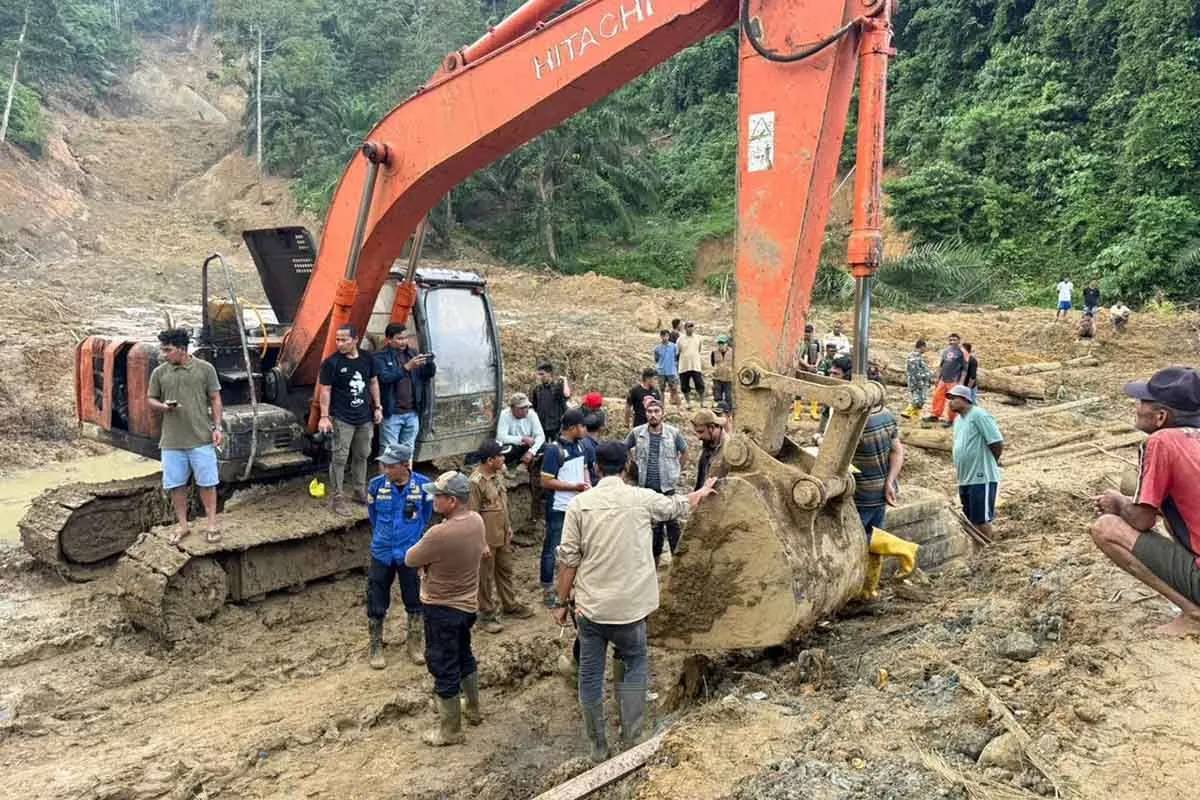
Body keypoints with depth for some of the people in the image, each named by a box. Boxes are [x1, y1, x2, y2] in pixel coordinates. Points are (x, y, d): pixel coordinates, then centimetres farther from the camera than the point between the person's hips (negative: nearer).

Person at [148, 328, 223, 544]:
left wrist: (217, 427, -5)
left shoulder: (205, 369, -2)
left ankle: (211, 523, 16)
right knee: (175, 484, 9)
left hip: (201, 439, -2)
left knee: (206, 482, 4)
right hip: (172, 441, 2)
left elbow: (215, 399, 2)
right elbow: (150, 400, 12)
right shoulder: (159, 372, 3)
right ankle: (182, 525, 22)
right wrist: (163, 406, -11)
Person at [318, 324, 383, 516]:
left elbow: (373, 383, 14)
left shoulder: (367, 359, 4)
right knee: (340, 458, -4)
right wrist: (324, 416, -14)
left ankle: (360, 492, 29)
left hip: (365, 417, 5)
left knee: (362, 456, 14)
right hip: (342, 419, -5)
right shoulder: (331, 362, -10)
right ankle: (337, 498, 4)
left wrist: (377, 408, 12)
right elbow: (325, 390, -9)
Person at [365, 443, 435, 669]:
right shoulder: (376, 485, -12)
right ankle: (376, 647, 26)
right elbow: (373, 516, 8)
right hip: (382, 554, 1)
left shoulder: (422, 485, -13)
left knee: (415, 601, 12)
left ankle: (415, 644, 30)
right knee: (376, 605, 8)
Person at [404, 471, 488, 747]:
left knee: (444, 668, 7)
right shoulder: (476, 521, -8)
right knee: (464, 657, 26)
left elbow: (411, 560, -17)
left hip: (442, 609, -8)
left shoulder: (440, 534, -32)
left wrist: (425, 555, 1)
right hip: (468, 603, 8)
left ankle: (450, 731, 21)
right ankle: (473, 710, 44)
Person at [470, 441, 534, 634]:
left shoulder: (498, 474, 3)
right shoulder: (476, 482, -24)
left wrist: (508, 527, 17)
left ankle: (510, 604, 39)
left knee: (506, 570, 22)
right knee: (486, 577, 7)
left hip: (503, 535, 8)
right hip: (487, 538, -8)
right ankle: (488, 615, 20)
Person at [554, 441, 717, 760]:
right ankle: (630, 740, 19)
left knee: (590, 674, 13)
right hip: (630, 606, 0)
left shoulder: (579, 504, -6)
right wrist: (701, 492, 36)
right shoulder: (641, 499, -5)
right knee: (634, 668, 20)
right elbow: (679, 506, 16)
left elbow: (569, 560, -5)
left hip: (590, 606, 0)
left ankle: (598, 746, 25)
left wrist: (562, 603, 7)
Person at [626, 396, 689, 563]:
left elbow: (684, 452, 10)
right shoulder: (637, 433, -5)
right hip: (645, 487, 1)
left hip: (667, 487, -1)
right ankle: (655, 555, 25)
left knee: (671, 522, 1)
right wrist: (634, 466, 8)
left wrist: (677, 471, 7)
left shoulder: (673, 432, -6)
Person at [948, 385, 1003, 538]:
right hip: (965, 479, 9)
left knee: (981, 519, -1)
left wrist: (989, 464, -3)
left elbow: (997, 443, -17)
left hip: (982, 478, -9)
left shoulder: (979, 415, -15)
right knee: (970, 519, 16)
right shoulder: (959, 419, 13)